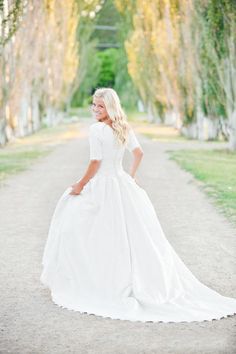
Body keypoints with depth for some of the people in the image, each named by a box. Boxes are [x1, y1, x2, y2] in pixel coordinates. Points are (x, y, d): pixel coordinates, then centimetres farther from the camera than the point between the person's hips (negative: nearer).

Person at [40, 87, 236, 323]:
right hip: (122, 184, 7)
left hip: (102, 188, -7)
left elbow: (95, 164, -20)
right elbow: (139, 153, 14)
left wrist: (80, 186, -10)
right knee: (136, 235, 13)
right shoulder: (124, 128, 5)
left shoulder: (96, 129, -17)